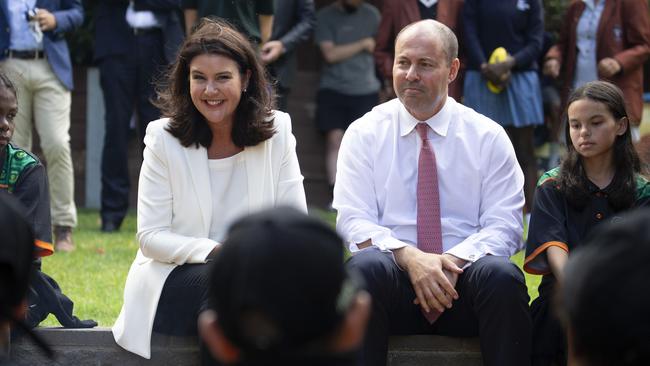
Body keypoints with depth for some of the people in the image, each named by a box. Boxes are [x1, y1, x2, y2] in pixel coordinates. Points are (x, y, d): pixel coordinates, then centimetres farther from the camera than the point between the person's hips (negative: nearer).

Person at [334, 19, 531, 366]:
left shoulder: (488, 136, 9)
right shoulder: (364, 133, 9)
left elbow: (504, 226, 3)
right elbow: (353, 222, 0)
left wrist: (455, 260, -17)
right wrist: (408, 256, -19)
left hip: (465, 277, 0)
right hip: (395, 277, 0)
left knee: (503, 275, -33)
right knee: (365, 266, -34)